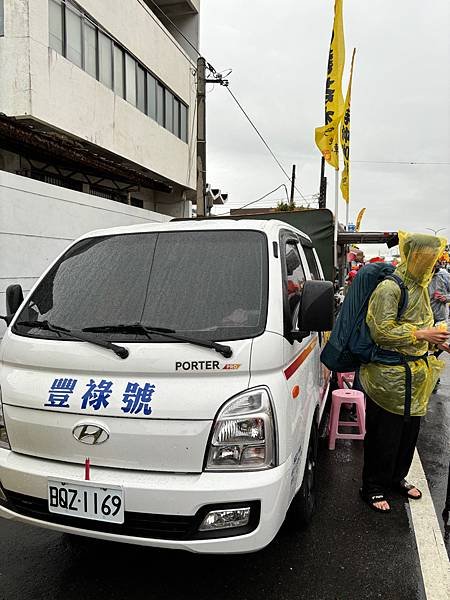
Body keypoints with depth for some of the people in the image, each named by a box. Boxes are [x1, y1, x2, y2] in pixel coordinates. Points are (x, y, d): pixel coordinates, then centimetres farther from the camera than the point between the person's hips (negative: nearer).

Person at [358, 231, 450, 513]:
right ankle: (374, 488, 21)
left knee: (409, 432, 19)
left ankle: (397, 478, 39)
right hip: (390, 376, -9)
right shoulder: (390, 287, -18)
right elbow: (382, 331, -22)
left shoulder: (419, 286, 12)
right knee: (384, 435, 4)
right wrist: (421, 334, -19)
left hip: (415, 373, 9)